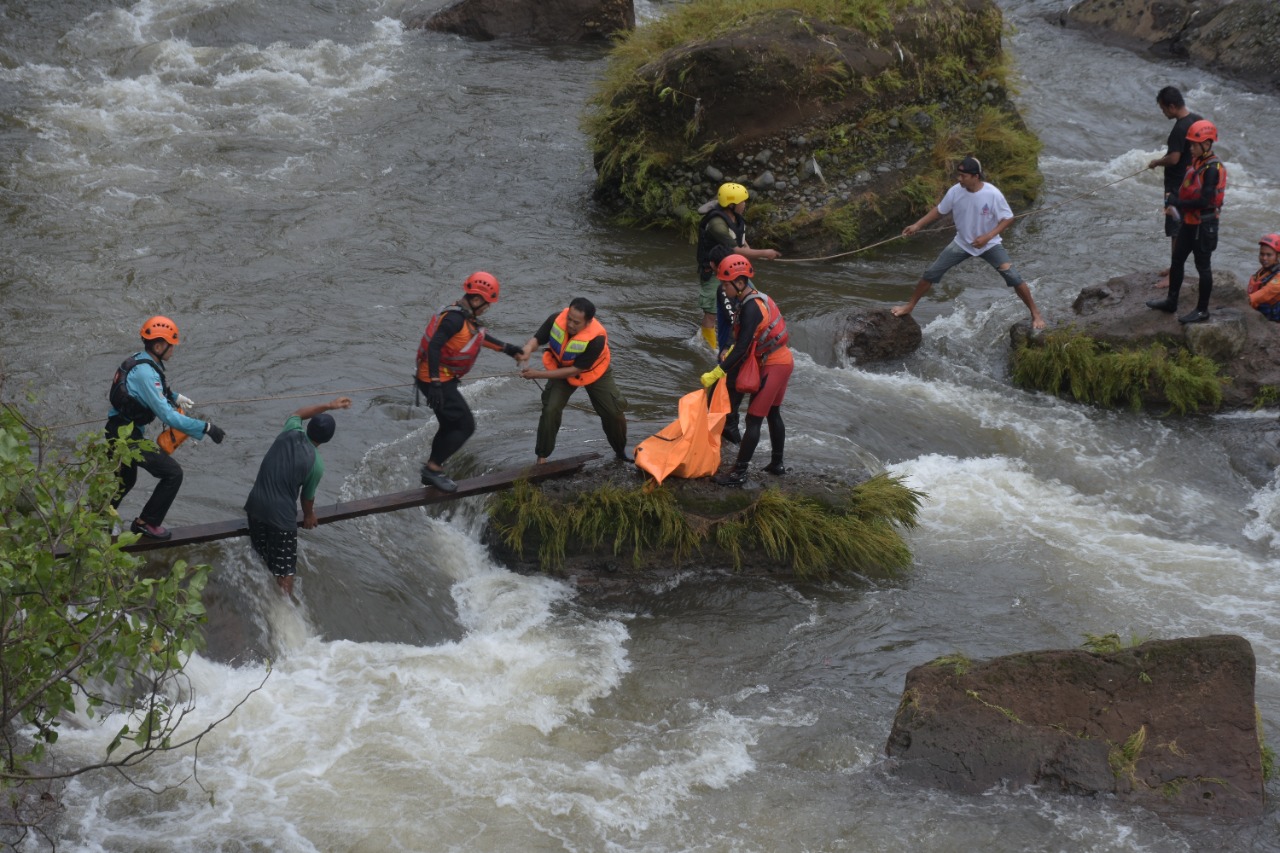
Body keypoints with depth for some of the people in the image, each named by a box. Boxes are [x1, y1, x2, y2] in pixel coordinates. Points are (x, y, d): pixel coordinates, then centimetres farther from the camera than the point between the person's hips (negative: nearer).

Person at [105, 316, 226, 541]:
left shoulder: (140, 361, 4)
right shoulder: (145, 372, -27)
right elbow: (168, 416, -31)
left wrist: (174, 397, 15)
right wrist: (205, 428, -28)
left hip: (119, 432, 10)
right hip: (128, 436, -10)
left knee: (125, 480, 29)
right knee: (173, 473, -6)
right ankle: (146, 523, 5)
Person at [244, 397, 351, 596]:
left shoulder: (290, 434, -3)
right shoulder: (316, 464, -14)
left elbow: (298, 414, 22)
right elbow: (307, 496, 2)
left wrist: (329, 405, 25)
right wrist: (309, 516, 22)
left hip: (256, 505, 6)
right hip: (282, 515, -6)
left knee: (262, 553, 26)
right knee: (285, 569, 8)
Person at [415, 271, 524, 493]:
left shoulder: (466, 317, 8)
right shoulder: (455, 318, -23)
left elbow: (479, 336, 27)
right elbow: (434, 347, -29)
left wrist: (506, 348, 34)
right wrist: (435, 384, -32)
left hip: (444, 380, 10)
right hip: (437, 381, -10)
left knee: (451, 426, 21)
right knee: (465, 426, -8)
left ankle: (431, 473, 30)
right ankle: (433, 468, -3)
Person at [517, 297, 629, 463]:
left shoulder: (596, 339, -39)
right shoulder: (556, 320, -31)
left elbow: (575, 370, -35)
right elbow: (537, 339, -20)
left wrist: (539, 374, -38)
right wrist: (528, 349, -46)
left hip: (593, 372, -2)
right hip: (561, 369, 2)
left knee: (614, 412, -1)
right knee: (550, 410, -16)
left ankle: (621, 452, 26)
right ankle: (542, 457, -3)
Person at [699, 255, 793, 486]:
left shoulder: (751, 308, -23)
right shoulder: (755, 298, 7)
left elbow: (742, 348, -26)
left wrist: (716, 374, -25)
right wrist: (731, 352, 7)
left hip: (773, 367, -10)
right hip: (783, 361, 10)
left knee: (754, 419, -7)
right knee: (773, 414, 21)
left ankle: (738, 473, -6)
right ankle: (777, 464, 32)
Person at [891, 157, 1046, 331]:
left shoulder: (993, 194, -26)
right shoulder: (955, 191, -16)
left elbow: (1008, 218, -16)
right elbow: (939, 210, 2)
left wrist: (987, 237, -26)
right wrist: (917, 225, -3)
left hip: (989, 244, -3)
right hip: (962, 243, 3)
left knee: (1013, 278, -14)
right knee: (931, 274, -2)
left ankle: (1035, 313, 4)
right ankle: (910, 306, 17)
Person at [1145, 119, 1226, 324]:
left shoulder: (1213, 169, -22)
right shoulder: (1196, 162, 6)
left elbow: (1204, 201, -27)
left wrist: (1177, 204, -19)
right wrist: (1175, 204, -2)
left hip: (1204, 225, -9)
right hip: (1189, 222, 9)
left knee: (1203, 267, 3)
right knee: (1177, 261, 18)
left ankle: (1202, 311, 14)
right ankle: (1171, 302, 32)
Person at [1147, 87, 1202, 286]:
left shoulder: (1180, 128, -24)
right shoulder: (1197, 120, 5)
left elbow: (1174, 158, -26)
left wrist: (1156, 162, -9)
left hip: (1177, 186, -10)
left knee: (1176, 229, -3)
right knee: (1182, 228, 19)